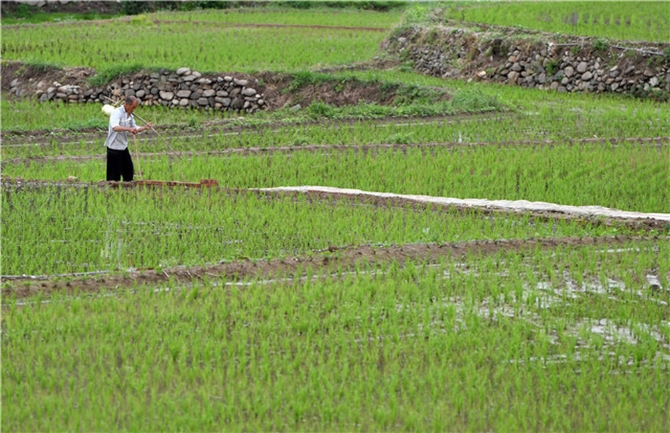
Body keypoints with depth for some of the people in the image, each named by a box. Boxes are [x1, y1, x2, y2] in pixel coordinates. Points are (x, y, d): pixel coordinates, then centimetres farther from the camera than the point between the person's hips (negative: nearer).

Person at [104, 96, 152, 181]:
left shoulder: (130, 116, 9)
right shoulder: (116, 113, -18)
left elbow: (135, 129, 18)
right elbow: (115, 127, -35)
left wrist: (144, 127, -2)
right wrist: (128, 129, -49)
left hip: (124, 147, 8)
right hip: (114, 147, -8)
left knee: (128, 170, 13)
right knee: (114, 175, -5)